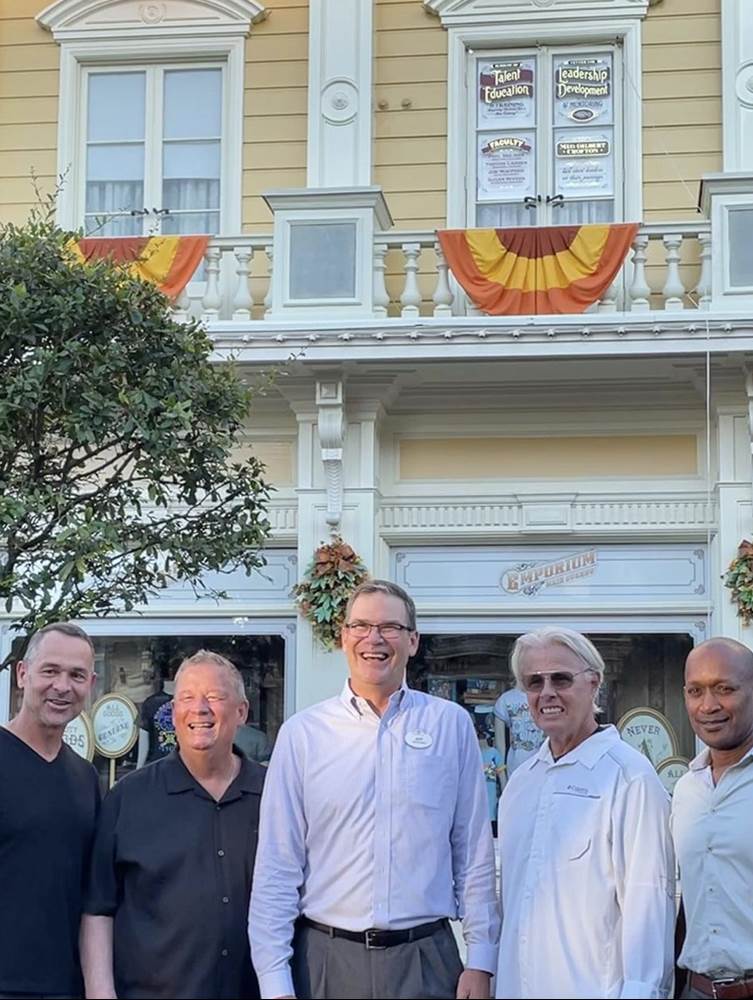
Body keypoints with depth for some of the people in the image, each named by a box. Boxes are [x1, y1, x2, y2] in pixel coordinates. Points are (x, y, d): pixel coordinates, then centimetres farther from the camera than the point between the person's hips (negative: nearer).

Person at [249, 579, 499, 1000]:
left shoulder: (452, 724, 2)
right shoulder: (301, 733, 0)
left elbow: (475, 854, 4)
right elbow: (277, 867, 0)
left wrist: (480, 960, 0)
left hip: (426, 960, 0)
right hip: (325, 959, 0)